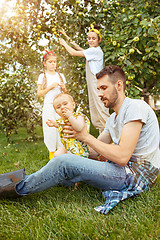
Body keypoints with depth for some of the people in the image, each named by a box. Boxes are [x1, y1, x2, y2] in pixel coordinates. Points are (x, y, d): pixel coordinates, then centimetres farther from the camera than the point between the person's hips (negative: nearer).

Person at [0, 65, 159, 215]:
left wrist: (86, 136, -15)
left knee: (64, 163, -18)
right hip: (125, 167, 9)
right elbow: (93, 153, 13)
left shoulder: (135, 107, -13)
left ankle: (17, 189, -1)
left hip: (137, 173, -9)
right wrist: (77, 134, -5)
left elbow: (122, 156, -23)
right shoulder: (113, 119, 17)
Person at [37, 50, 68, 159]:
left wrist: (63, 88, -4)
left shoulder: (60, 75, 12)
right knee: (50, 128, -2)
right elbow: (39, 93, -1)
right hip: (49, 106, -2)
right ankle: (52, 151, 11)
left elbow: (65, 92, 19)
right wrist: (51, 87, -11)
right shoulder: (43, 76, 3)